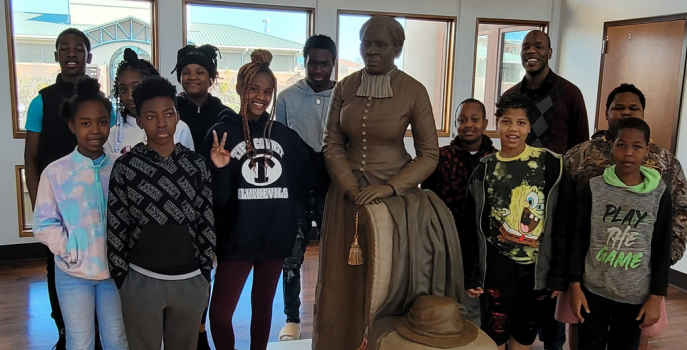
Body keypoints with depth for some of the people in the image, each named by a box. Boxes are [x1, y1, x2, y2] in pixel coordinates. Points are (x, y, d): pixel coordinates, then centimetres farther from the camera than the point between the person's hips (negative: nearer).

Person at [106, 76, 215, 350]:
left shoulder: (196, 164, -1)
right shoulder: (125, 167, -7)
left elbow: (207, 221, 4)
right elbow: (115, 227, -2)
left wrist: (205, 271, 5)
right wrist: (120, 279, -1)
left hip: (191, 281, 2)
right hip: (141, 282, -2)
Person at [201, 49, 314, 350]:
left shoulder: (285, 135, 5)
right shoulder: (221, 133, -6)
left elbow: (301, 180, 14)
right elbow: (216, 198, -9)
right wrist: (220, 170, -25)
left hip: (276, 235, 4)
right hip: (237, 237, -3)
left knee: (263, 305, 16)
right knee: (219, 313, -4)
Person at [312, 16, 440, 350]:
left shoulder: (414, 91, -8)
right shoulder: (345, 87, 0)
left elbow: (429, 154, -7)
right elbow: (332, 144, 2)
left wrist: (389, 188, -17)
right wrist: (352, 188, -10)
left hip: (393, 192, -2)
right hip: (347, 191, 3)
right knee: (342, 277, 9)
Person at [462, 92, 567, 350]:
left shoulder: (550, 164, -5)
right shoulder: (484, 169, -1)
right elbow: (472, 228, 3)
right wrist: (471, 276, 1)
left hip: (537, 266, 0)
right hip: (498, 264, 0)